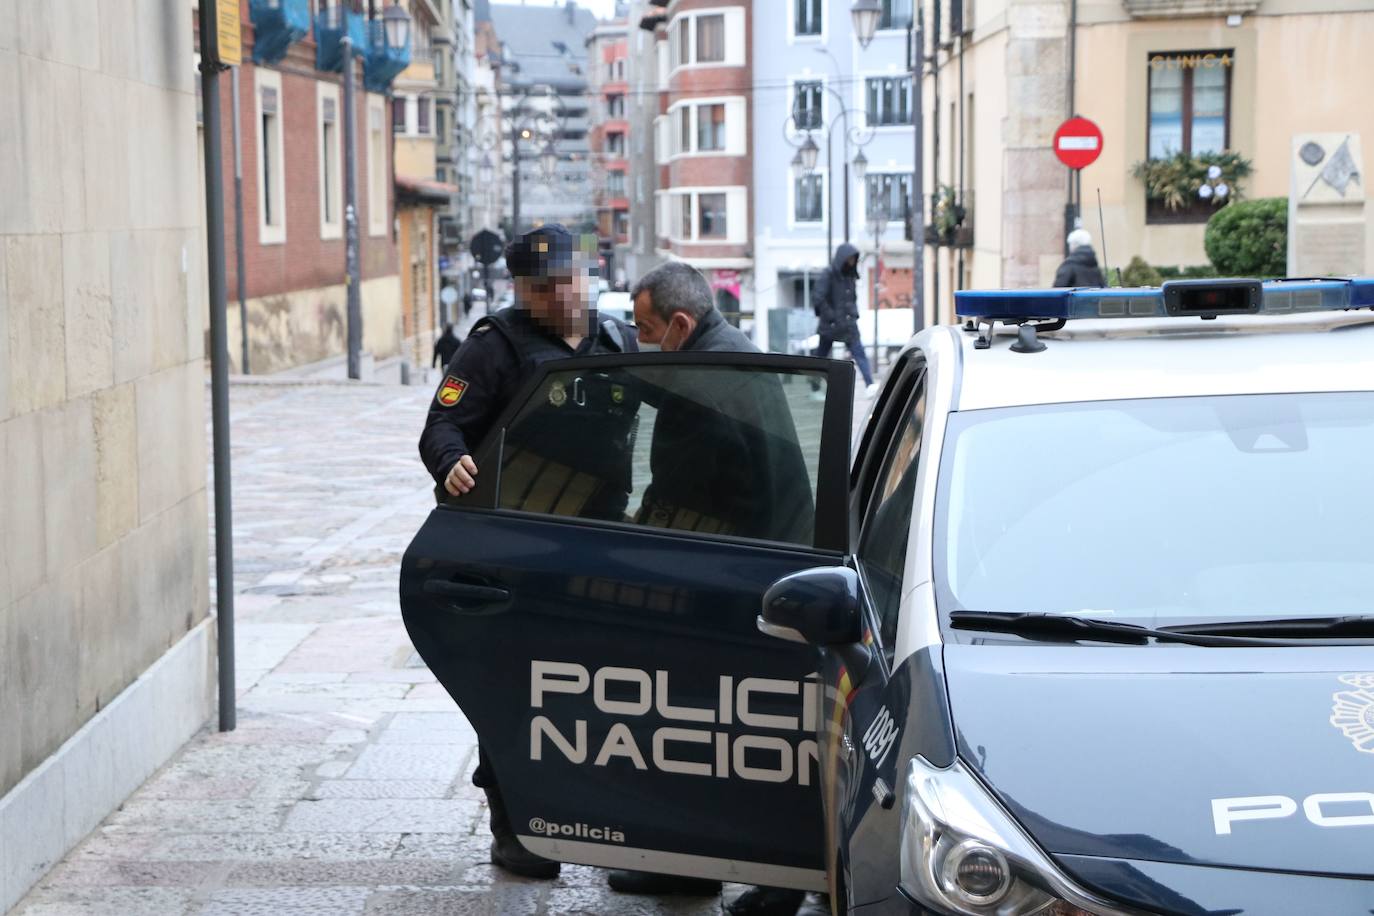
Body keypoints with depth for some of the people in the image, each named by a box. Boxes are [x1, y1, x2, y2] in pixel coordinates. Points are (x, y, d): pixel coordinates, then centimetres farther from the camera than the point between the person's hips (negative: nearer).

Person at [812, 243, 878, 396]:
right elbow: (817, 297, -18)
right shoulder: (828, 275, -10)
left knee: (859, 352, -7)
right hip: (829, 325, -5)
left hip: (848, 324, 5)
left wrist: (854, 313, 10)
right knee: (820, 356, 5)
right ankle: (815, 389, 15)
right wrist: (830, 315, -17)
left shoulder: (851, 276, 10)